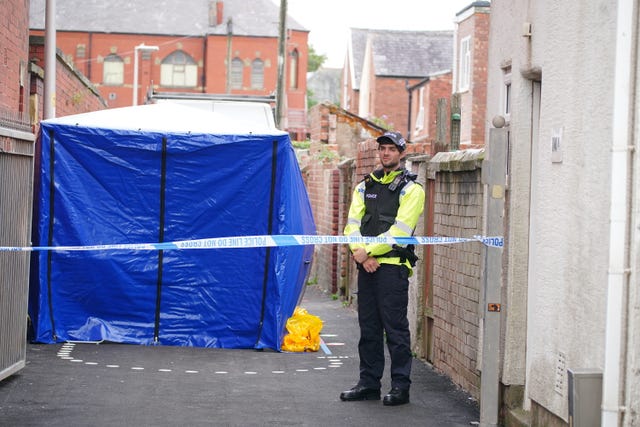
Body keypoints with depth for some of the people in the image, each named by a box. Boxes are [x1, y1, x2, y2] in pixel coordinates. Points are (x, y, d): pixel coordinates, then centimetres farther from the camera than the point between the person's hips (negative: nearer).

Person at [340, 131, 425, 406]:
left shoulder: (411, 189, -1)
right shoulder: (365, 186, 16)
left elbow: (400, 231, -12)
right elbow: (352, 224, 7)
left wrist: (368, 250, -14)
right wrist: (360, 254, -10)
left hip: (393, 265, -6)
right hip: (367, 265, 6)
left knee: (395, 327, -5)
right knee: (368, 326, 10)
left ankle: (400, 386, 1)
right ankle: (369, 383, 17)